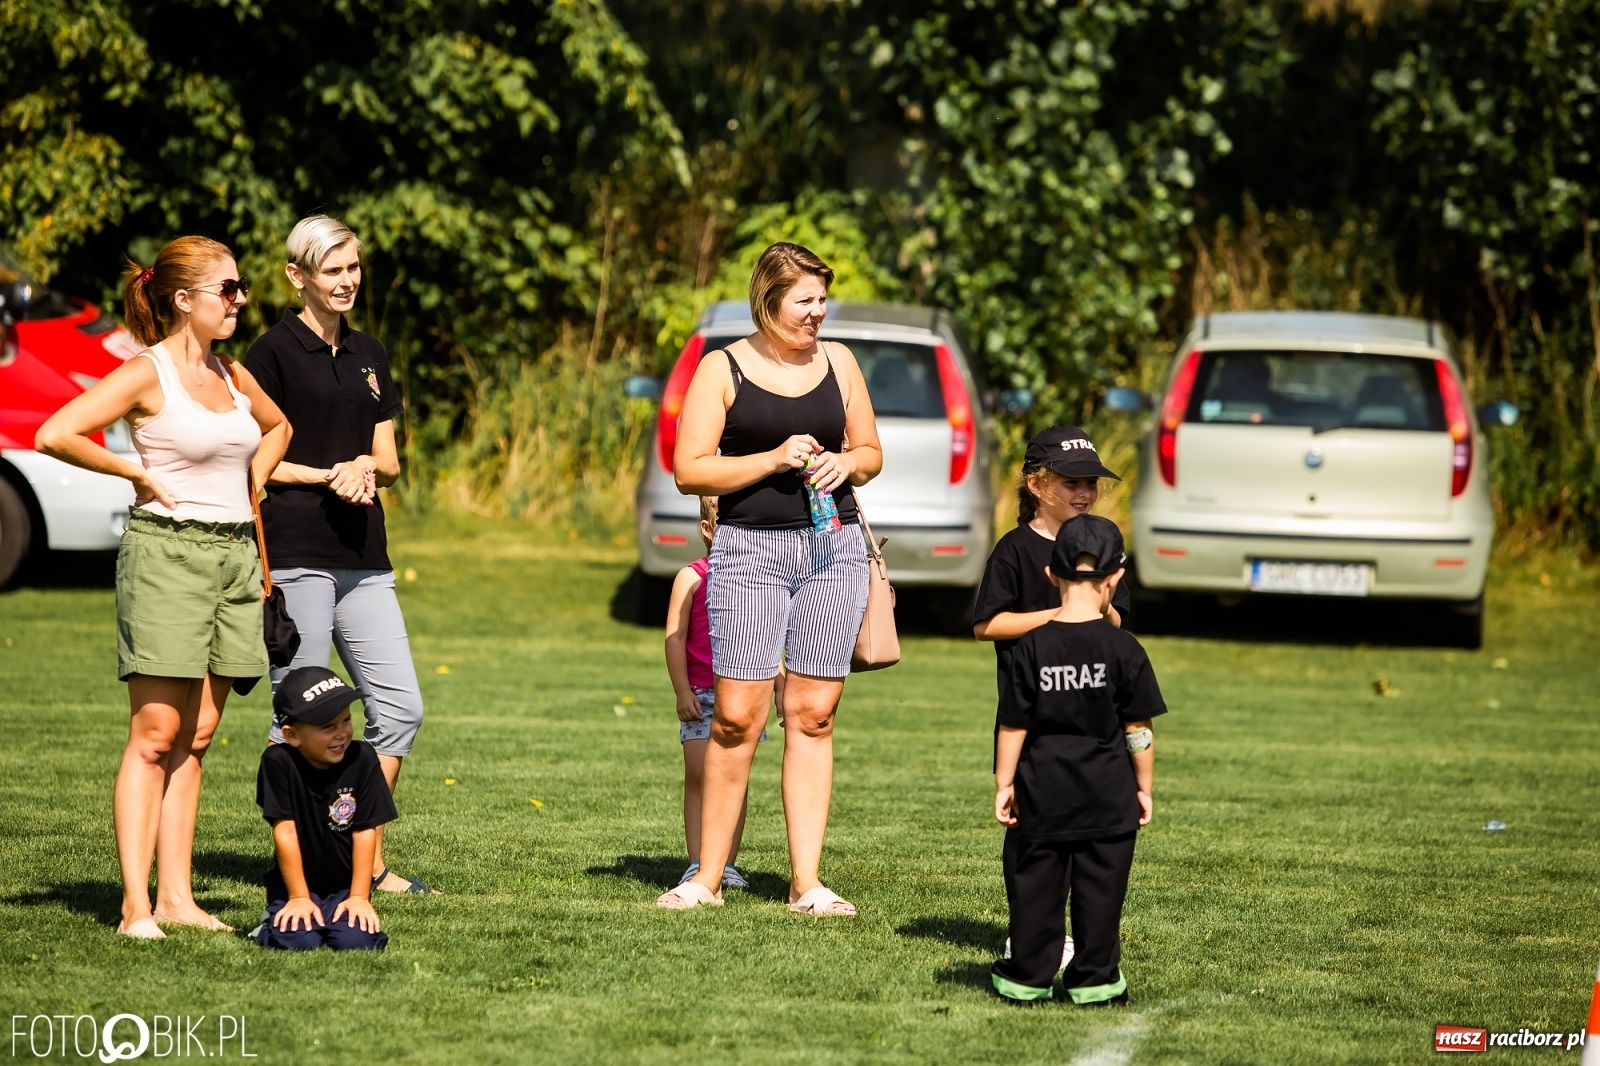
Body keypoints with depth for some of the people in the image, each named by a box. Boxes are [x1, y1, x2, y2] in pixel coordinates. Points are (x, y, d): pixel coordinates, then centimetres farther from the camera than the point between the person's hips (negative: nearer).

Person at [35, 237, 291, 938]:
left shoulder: (229, 374, 12)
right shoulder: (147, 373, -9)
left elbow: (276, 427, 34)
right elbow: (54, 435, -19)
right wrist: (139, 473, -11)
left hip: (233, 556, 7)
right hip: (166, 555, -7)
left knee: (196, 737, 7)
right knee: (155, 734, -8)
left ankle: (177, 897, 10)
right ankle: (136, 906, -9)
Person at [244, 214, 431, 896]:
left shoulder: (368, 355, 15)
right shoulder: (275, 352, -4)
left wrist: (365, 466, -5)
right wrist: (328, 475, -13)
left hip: (363, 555, 7)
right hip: (295, 554, -7)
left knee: (399, 707, 4)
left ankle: (368, 859, 14)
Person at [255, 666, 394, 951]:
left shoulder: (362, 760, -10)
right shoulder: (278, 762, -16)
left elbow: (365, 832, -8)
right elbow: (285, 831, -14)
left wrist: (359, 897, -10)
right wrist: (299, 898, -13)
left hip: (345, 885, 1)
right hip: (295, 884, -1)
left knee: (356, 941, -24)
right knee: (297, 940, -27)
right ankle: (278, 918, 10)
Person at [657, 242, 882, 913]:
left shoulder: (838, 362, 12)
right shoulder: (723, 370, 0)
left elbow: (871, 452, 20)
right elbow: (689, 471, -5)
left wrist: (847, 462, -3)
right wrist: (774, 460, -14)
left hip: (835, 548, 3)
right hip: (750, 548, -3)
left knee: (812, 714, 1)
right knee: (737, 714, -8)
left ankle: (806, 882, 4)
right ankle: (708, 877, 1)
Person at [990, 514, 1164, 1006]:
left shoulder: (1032, 647, -5)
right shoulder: (1124, 649, -7)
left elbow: (1013, 725, -2)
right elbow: (1138, 729, -3)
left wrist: (1004, 783, 7)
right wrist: (1144, 785, 8)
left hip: (1042, 793, 1)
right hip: (1107, 797, -1)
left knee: (1034, 886, 9)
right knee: (1100, 889, 5)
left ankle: (1027, 977, 14)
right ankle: (1094, 979, 8)